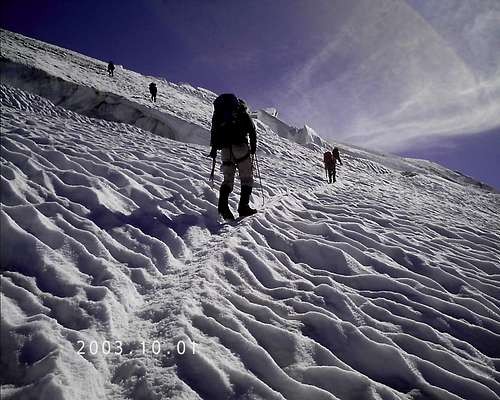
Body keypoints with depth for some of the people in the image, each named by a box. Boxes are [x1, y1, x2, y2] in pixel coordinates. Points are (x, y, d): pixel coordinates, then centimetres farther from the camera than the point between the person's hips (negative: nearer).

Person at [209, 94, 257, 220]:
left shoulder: (218, 110, 25)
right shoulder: (241, 109, 11)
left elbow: (214, 130, 20)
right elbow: (251, 127, 1)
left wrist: (214, 148, 21)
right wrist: (253, 144, 3)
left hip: (225, 147, 4)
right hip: (239, 144, -4)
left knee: (228, 178, 8)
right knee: (246, 177, 2)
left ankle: (223, 205, -14)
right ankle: (243, 206, -10)